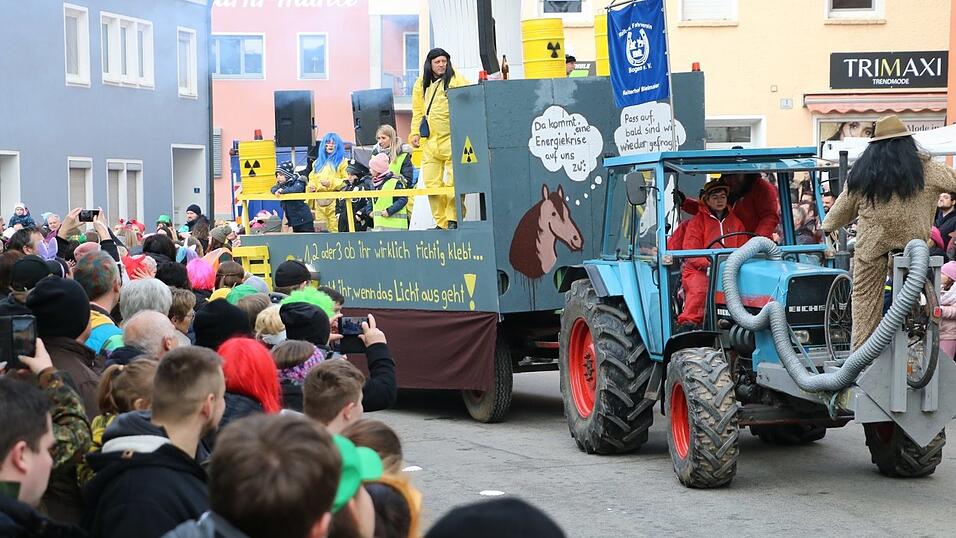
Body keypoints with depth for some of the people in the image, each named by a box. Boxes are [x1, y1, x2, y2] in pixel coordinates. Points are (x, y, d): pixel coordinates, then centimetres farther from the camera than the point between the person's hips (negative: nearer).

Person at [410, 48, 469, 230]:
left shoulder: (457, 80, -2)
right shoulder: (420, 85, 13)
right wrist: (415, 133, 11)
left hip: (452, 139, -5)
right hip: (430, 141, 5)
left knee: (454, 182, -8)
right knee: (432, 184, 3)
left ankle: (453, 220, -1)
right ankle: (441, 222, 10)